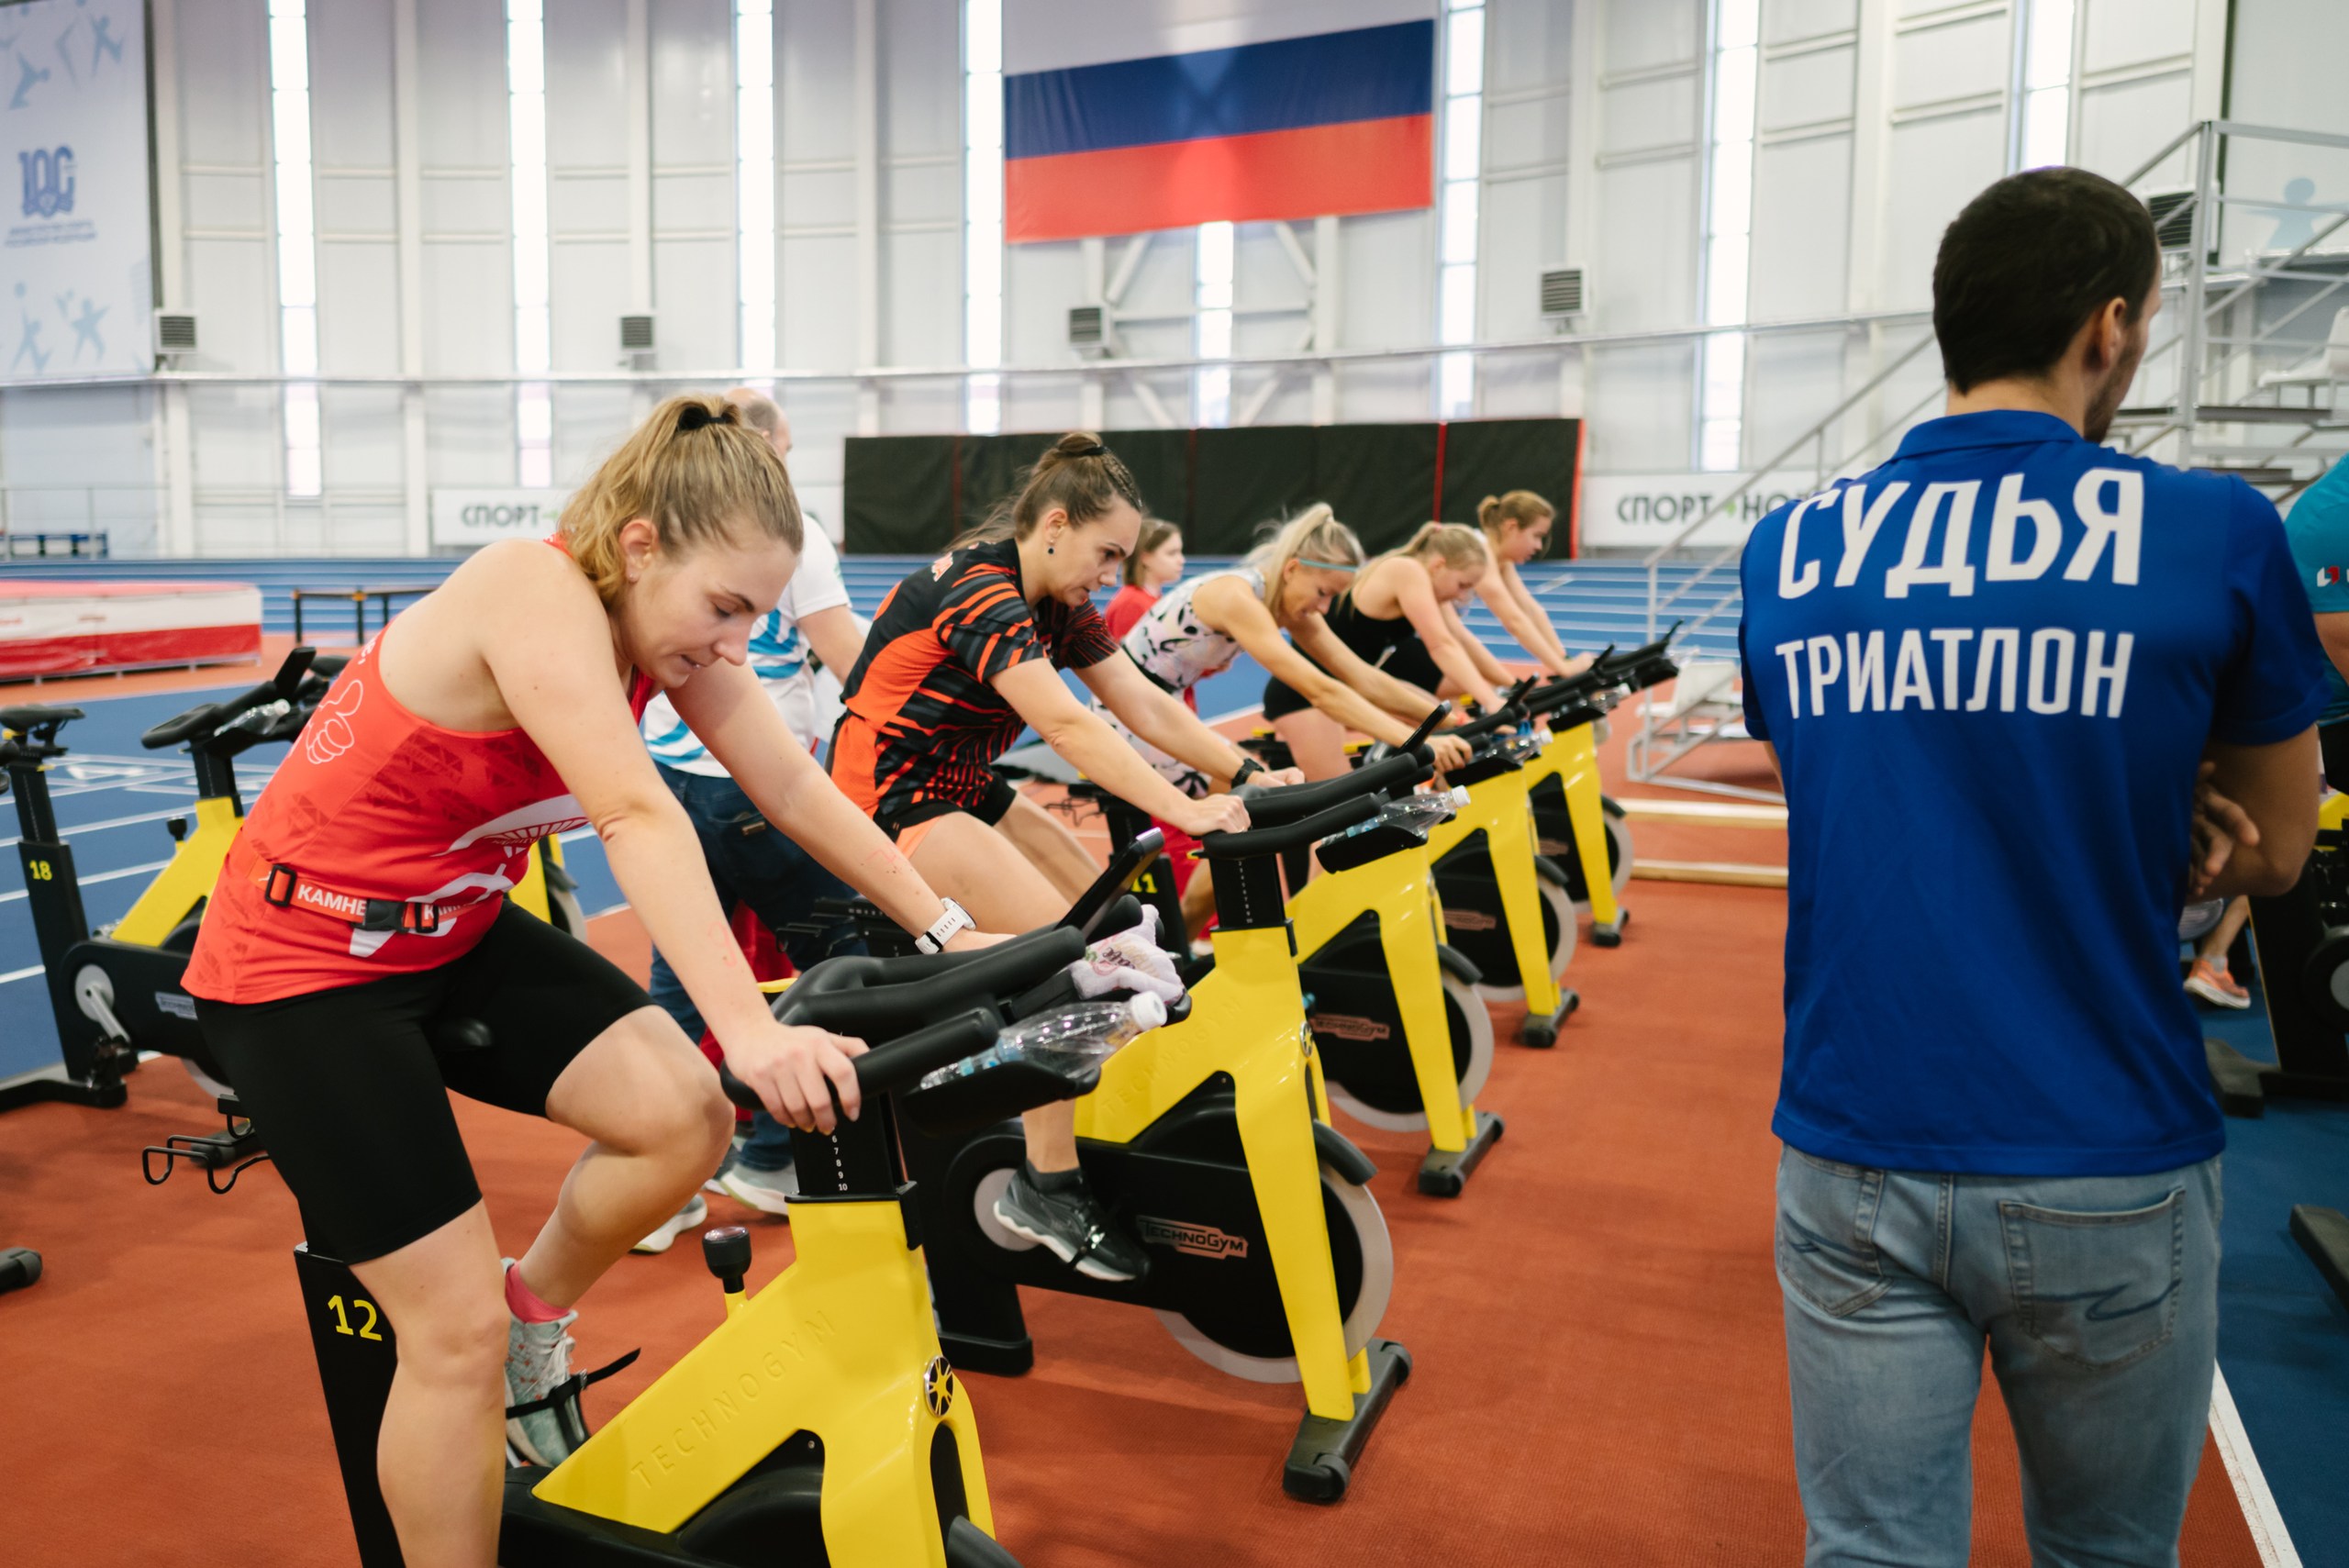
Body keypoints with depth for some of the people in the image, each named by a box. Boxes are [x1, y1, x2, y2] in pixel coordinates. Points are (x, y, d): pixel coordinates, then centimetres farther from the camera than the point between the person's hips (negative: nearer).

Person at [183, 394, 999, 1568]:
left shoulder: (662, 616, -5)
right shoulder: (537, 592, -28)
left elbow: (796, 790, -5)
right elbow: (639, 818, -41)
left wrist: (950, 934, -8)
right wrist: (748, 1029, -49)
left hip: (455, 934, 7)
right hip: (301, 960, -7)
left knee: (685, 1117, -11)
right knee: (459, 1333, -7)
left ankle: (538, 1313, 16)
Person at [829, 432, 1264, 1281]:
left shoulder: (1058, 604, 4)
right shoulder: (978, 591, -24)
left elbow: (1147, 706, -1)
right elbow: (1068, 726, -35)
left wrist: (1246, 774, -12)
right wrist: (1185, 811, -40)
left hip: (961, 788, 9)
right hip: (891, 795, -9)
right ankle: (1047, 1186, -12)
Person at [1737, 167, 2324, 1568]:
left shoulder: (1787, 552, 1)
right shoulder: (2216, 534, -8)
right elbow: (2274, 853, 5)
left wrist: (2135, 822, 8)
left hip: (1852, 1165, 2)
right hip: (2110, 1179, -1)